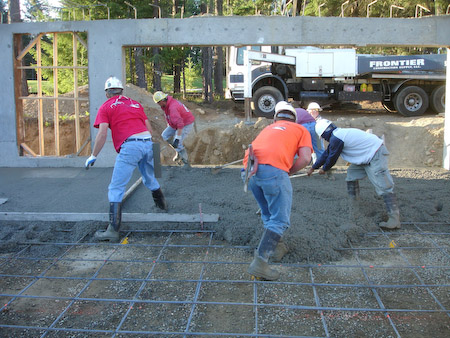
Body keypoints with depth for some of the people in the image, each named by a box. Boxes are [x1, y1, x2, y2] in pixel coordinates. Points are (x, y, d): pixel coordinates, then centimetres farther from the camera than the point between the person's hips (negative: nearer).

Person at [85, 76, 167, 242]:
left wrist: (93, 156, 2)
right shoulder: (135, 103, 23)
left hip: (130, 147, -6)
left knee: (116, 189, -3)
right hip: (147, 143, 6)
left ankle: (113, 230, -9)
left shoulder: (106, 107, 8)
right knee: (150, 180, 29)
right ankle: (162, 205, 51)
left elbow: (102, 133, -3)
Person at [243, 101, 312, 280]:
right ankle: (260, 262, -11)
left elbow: (255, 147, 19)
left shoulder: (269, 128, 35)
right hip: (274, 169, -5)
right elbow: (305, 158, 7)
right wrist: (289, 172, 18)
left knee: (268, 213, 24)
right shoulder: (301, 130, 24)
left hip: (250, 168, 6)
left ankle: (276, 246, 35)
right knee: (280, 219, -1)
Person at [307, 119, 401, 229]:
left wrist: (324, 169, 15)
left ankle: (395, 220, -17)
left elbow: (332, 158, -5)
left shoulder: (336, 138, -17)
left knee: (383, 187, -14)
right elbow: (327, 153, 25)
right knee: (352, 173, 19)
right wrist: (313, 167, 32)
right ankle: (353, 203, 27)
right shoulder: (339, 133, 16)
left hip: (376, 155, -11)